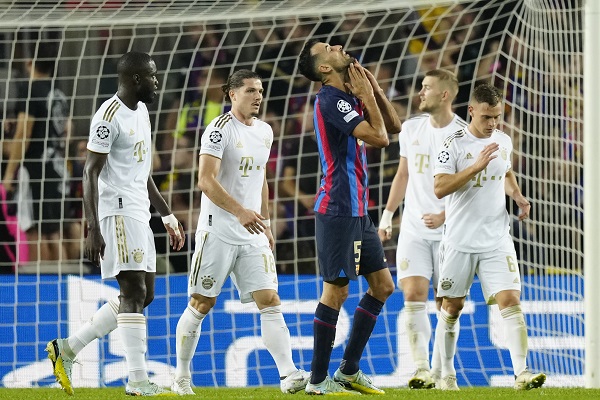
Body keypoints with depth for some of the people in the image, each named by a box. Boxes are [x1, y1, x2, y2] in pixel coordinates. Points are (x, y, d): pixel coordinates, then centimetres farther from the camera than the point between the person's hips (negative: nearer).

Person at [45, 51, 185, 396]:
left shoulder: (141, 112, 17)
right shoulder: (109, 116, -13)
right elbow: (91, 173, -16)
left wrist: (168, 217, 23)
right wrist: (93, 229, -22)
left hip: (139, 213, 10)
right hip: (117, 211, -10)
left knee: (142, 296, 9)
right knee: (134, 293, -11)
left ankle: (67, 349, 16)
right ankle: (138, 380, -11)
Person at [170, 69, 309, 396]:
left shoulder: (264, 131, 12)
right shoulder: (220, 129, -11)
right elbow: (206, 181, -19)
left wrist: (265, 222, 20)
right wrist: (240, 212, -28)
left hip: (252, 232, 6)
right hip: (218, 230, -6)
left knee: (269, 301, -6)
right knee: (201, 304, 1)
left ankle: (289, 375, -13)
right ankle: (181, 376, 14)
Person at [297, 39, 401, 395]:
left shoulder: (350, 97, 13)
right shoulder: (330, 100, -15)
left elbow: (394, 126, 17)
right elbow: (379, 137, -19)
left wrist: (374, 90, 7)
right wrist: (367, 94, -9)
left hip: (358, 211, 9)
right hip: (338, 209, -9)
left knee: (383, 285, 11)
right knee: (336, 291, -7)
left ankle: (349, 370, 16)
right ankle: (319, 380, -1)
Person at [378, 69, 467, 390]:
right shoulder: (411, 128, 8)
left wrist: (444, 216, -21)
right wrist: (387, 215, 15)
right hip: (414, 229, 3)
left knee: (447, 303, 1)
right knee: (413, 295, -11)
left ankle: (440, 372, 10)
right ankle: (421, 369, -14)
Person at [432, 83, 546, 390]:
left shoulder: (504, 142, 7)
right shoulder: (454, 145, -10)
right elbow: (439, 188, -20)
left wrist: (518, 197, 7)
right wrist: (476, 166, -27)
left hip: (497, 240, 3)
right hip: (460, 241, -3)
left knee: (510, 301, -11)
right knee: (452, 307, 7)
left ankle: (521, 373, -17)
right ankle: (447, 373, 23)